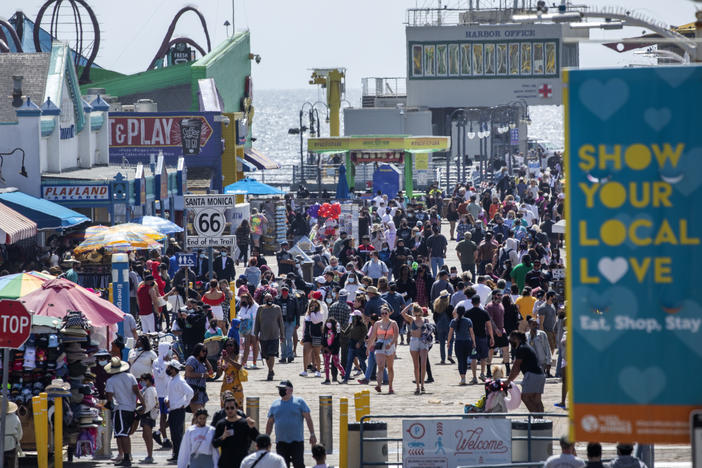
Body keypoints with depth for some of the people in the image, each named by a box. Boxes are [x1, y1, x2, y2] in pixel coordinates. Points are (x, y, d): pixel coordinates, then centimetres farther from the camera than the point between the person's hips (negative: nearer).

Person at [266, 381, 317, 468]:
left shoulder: (299, 402, 2)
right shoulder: (275, 405, 12)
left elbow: (308, 418, 0)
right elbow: (270, 423, 17)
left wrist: (312, 434, -7)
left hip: (297, 441, -3)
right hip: (281, 442, 3)